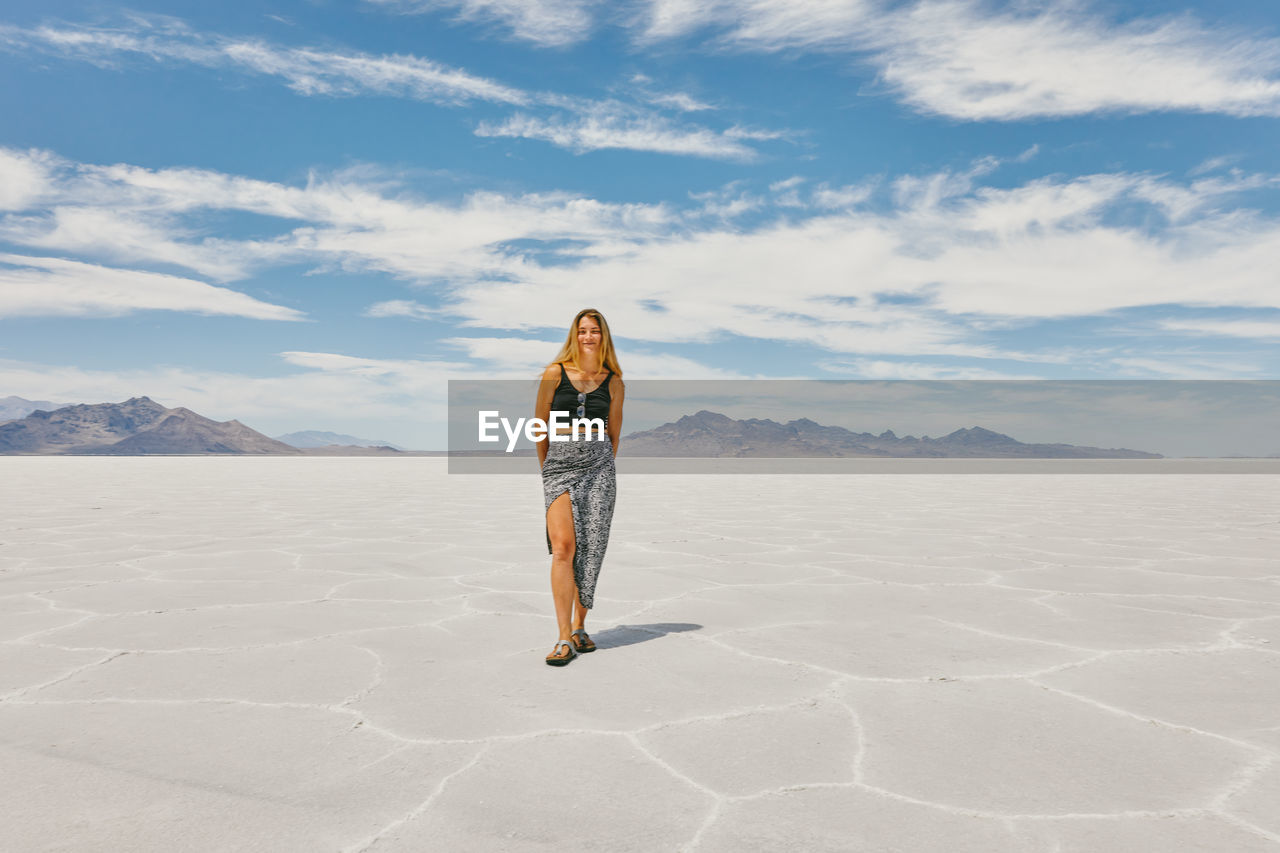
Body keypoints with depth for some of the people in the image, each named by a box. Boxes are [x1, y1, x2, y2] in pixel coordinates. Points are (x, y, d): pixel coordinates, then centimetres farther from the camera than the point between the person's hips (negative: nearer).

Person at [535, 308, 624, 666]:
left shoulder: (613, 382, 9)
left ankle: (579, 627, 16)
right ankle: (565, 637, -8)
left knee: (589, 549, 2)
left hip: (598, 465, 2)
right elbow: (539, 424, 10)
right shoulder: (555, 374, 3)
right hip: (559, 464, -2)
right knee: (562, 547, -11)